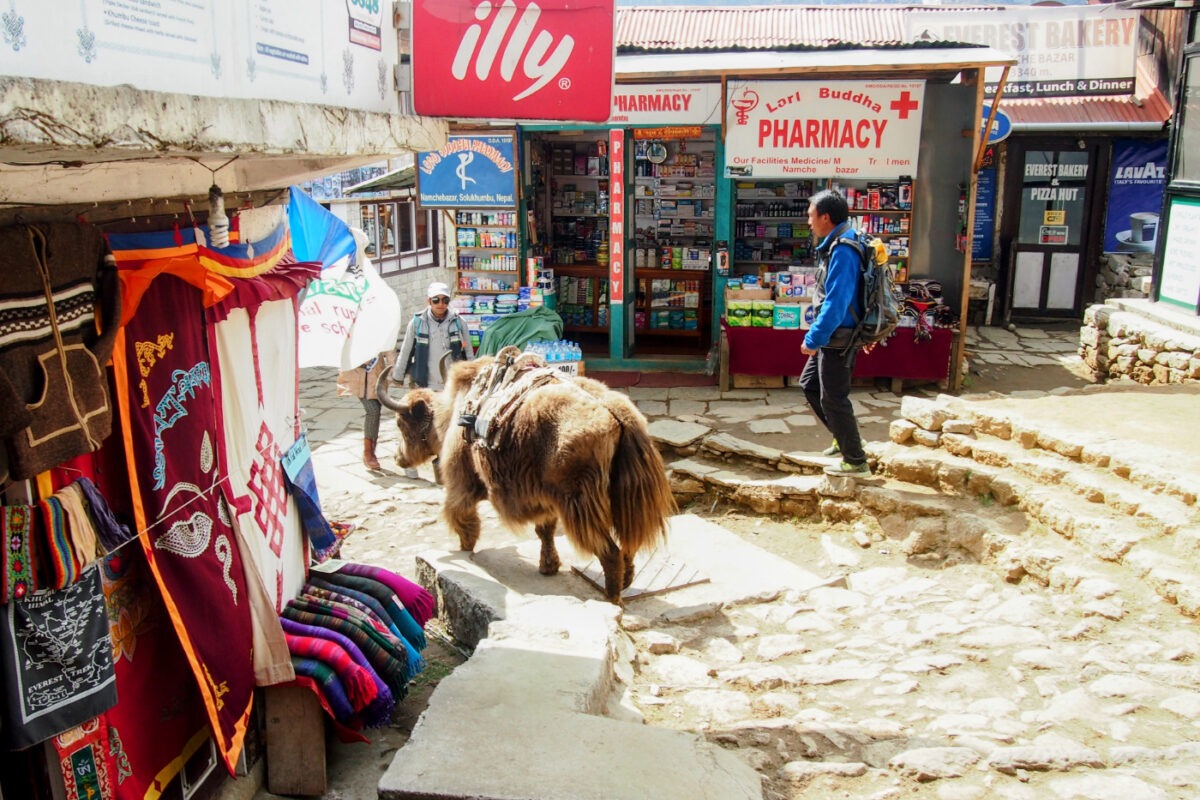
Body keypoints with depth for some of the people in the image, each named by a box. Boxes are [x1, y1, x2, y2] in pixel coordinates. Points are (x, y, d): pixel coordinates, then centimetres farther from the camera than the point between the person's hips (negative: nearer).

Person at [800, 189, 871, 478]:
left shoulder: (842, 251, -23)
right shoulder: (834, 245, 9)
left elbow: (835, 303, -28)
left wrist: (814, 339, -23)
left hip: (838, 339, -10)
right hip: (831, 336, 10)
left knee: (833, 399, -1)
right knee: (810, 384, 20)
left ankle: (855, 462, 12)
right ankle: (843, 438, 32)